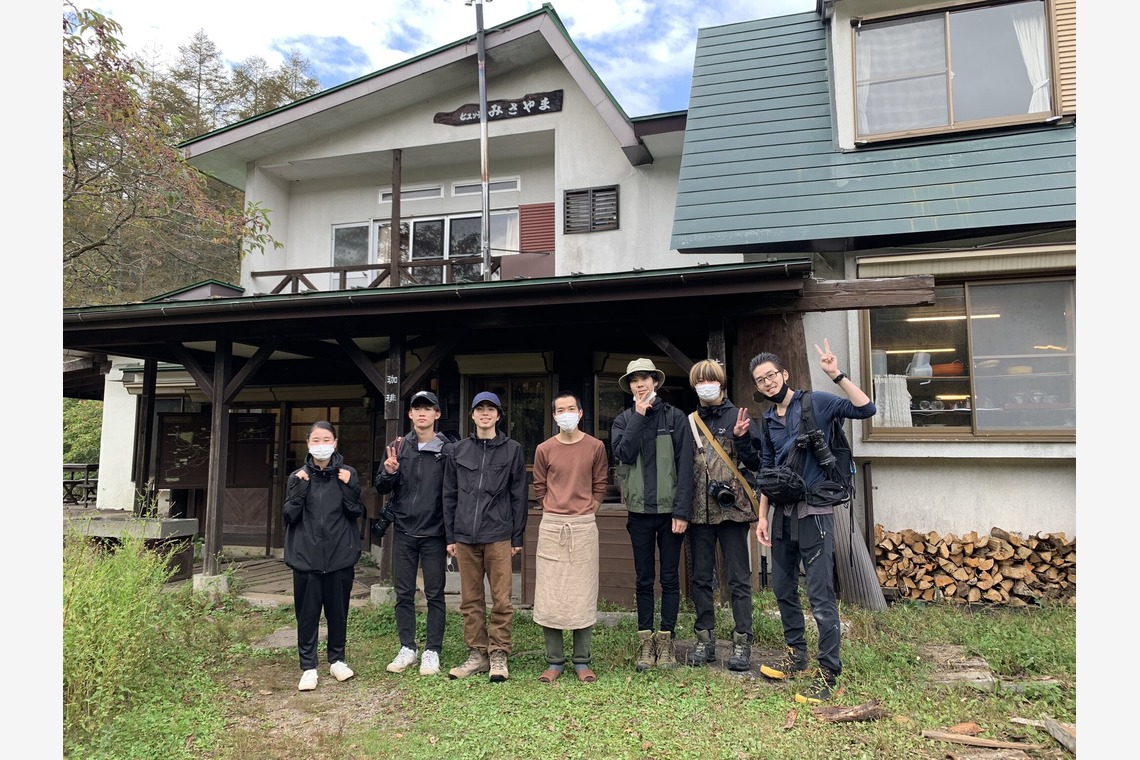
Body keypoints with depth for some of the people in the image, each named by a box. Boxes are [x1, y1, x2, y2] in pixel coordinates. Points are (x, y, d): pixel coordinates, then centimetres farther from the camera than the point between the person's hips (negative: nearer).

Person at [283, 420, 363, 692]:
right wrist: (299, 487, -14)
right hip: (306, 556, 0)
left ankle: (337, 659, 27)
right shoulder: (298, 476, 3)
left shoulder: (347, 474, 2)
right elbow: (290, 516, -2)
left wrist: (349, 487, -15)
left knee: (338, 610, 10)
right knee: (307, 612, 4)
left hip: (340, 555, 0)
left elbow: (356, 513, -1)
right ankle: (308, 667, 15)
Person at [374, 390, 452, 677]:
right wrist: (389, 472, -14)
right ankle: (407, 648, 24)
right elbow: (381, 488, 7)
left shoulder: (447, 450, -4)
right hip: (403, 532, 3)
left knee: (435, 594, 6)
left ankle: (432, 651, 17)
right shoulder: (398, 447, 5)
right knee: (403, 593, 11)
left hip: (434, 534, -3)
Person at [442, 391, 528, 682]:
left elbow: (519, 495, 2)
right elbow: (450, 495, 11)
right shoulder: (458, 451, 9)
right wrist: (450, 535, 6)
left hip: (498, 535, -2)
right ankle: (477, 655, 20)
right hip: (465, 536, 3)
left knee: (501, 599, -1)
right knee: (470, 600, 9)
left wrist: (517, 537, -1)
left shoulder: (512, 450, 3)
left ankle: (499, 656, 11)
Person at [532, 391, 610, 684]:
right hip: (551, 527, 1)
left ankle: (581, 661, 15)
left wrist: (589, 510, 4)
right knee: (549, 595, 2)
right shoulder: (544, 449, 3)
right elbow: (539, 488, 13)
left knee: (583, 595, 3)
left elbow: (600, 485, 11)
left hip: (584, 527, -1)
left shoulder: (595, 447, 2)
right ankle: (554, 661, 14)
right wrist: (553, 510, 6)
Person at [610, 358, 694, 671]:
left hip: (670, 509, -2)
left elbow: (685, 465, -4)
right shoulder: (623, 420, 8)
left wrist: (682, 510, -10)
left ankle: (666, 640, 16)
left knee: (670, 578, 6)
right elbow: (623, 453, -12)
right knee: (644, 579, 8)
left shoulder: (675, 417, 0)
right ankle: (645, 642, 16)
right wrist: (639, 416, -11)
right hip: (639, 510, 2)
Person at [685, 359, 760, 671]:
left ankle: (742, 643, 11)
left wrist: (741, 438, -17)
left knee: (738, 578, 3)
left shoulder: (737, 417, 0)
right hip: (699, 511, 4)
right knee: (701, 578, 11)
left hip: (731, 508, -3)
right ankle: (705, 640, 22)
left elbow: (755, 463, -1)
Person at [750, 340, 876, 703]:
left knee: (821, 596, -5)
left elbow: (866, 409, -16)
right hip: (782, 512, 7)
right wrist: (762, 516, 9)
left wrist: (836, 375, -24)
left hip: (814, 512, -7)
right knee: (783, 589, 15)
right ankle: (796, 655, 31)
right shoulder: (768, 421, 12)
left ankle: (828, 673, 5)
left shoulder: (816, 402, -5)